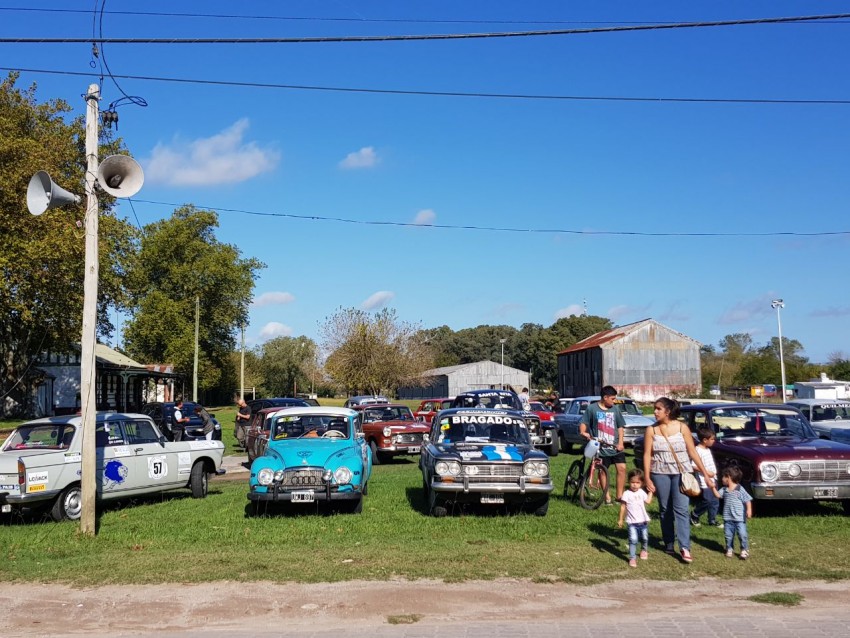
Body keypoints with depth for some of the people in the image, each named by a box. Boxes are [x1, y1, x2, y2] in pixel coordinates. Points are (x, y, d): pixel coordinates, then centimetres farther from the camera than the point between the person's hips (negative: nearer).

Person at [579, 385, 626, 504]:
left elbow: (620, 426, 11)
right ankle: (607, 497, 14)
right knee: (603, 471, 4)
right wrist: (583, 432, -20)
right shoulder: (592, 408, -2)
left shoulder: (615, 409, 7)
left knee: (621, 468, -6)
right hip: (601, 447, -2)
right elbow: (583, 423, 0)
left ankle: (619, 496, 4)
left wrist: (620, 442, 1)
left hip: (615, 447, 3)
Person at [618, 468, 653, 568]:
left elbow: (648, 501, -5)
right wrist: (621, 519, -7)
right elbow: (623, 507, -6)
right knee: (633, 540, -14)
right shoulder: (627, 494, -10)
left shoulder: (641, 492, 5)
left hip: (643, 520, 4)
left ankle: (644, 550, 48)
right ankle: (632, 558, -9)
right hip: (632, 522, -4)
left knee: (644, 538, 19)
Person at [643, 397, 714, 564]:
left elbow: (692, 452, -3)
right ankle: (669, 544, 22)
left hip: (681, 472, -2)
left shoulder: (682, 427, -5)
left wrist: (705, 473, -4)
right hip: (660, 473, 2)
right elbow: (647, 454, -1)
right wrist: (647, 478, -7)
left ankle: (685, 548, -10)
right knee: (665, 510, 9)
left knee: (681, 509, -8)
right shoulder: (652, 430, -1)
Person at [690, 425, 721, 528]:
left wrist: (714, 472, 10)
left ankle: (712, 520, 23)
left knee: (715, 502, 12)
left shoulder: (708, 449, 10)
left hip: (712, 480, 9)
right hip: (704, 482, -9)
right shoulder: (698, 450, -19)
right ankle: (694, 516, 15)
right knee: (706, 501, -5)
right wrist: (707, 472, -23)